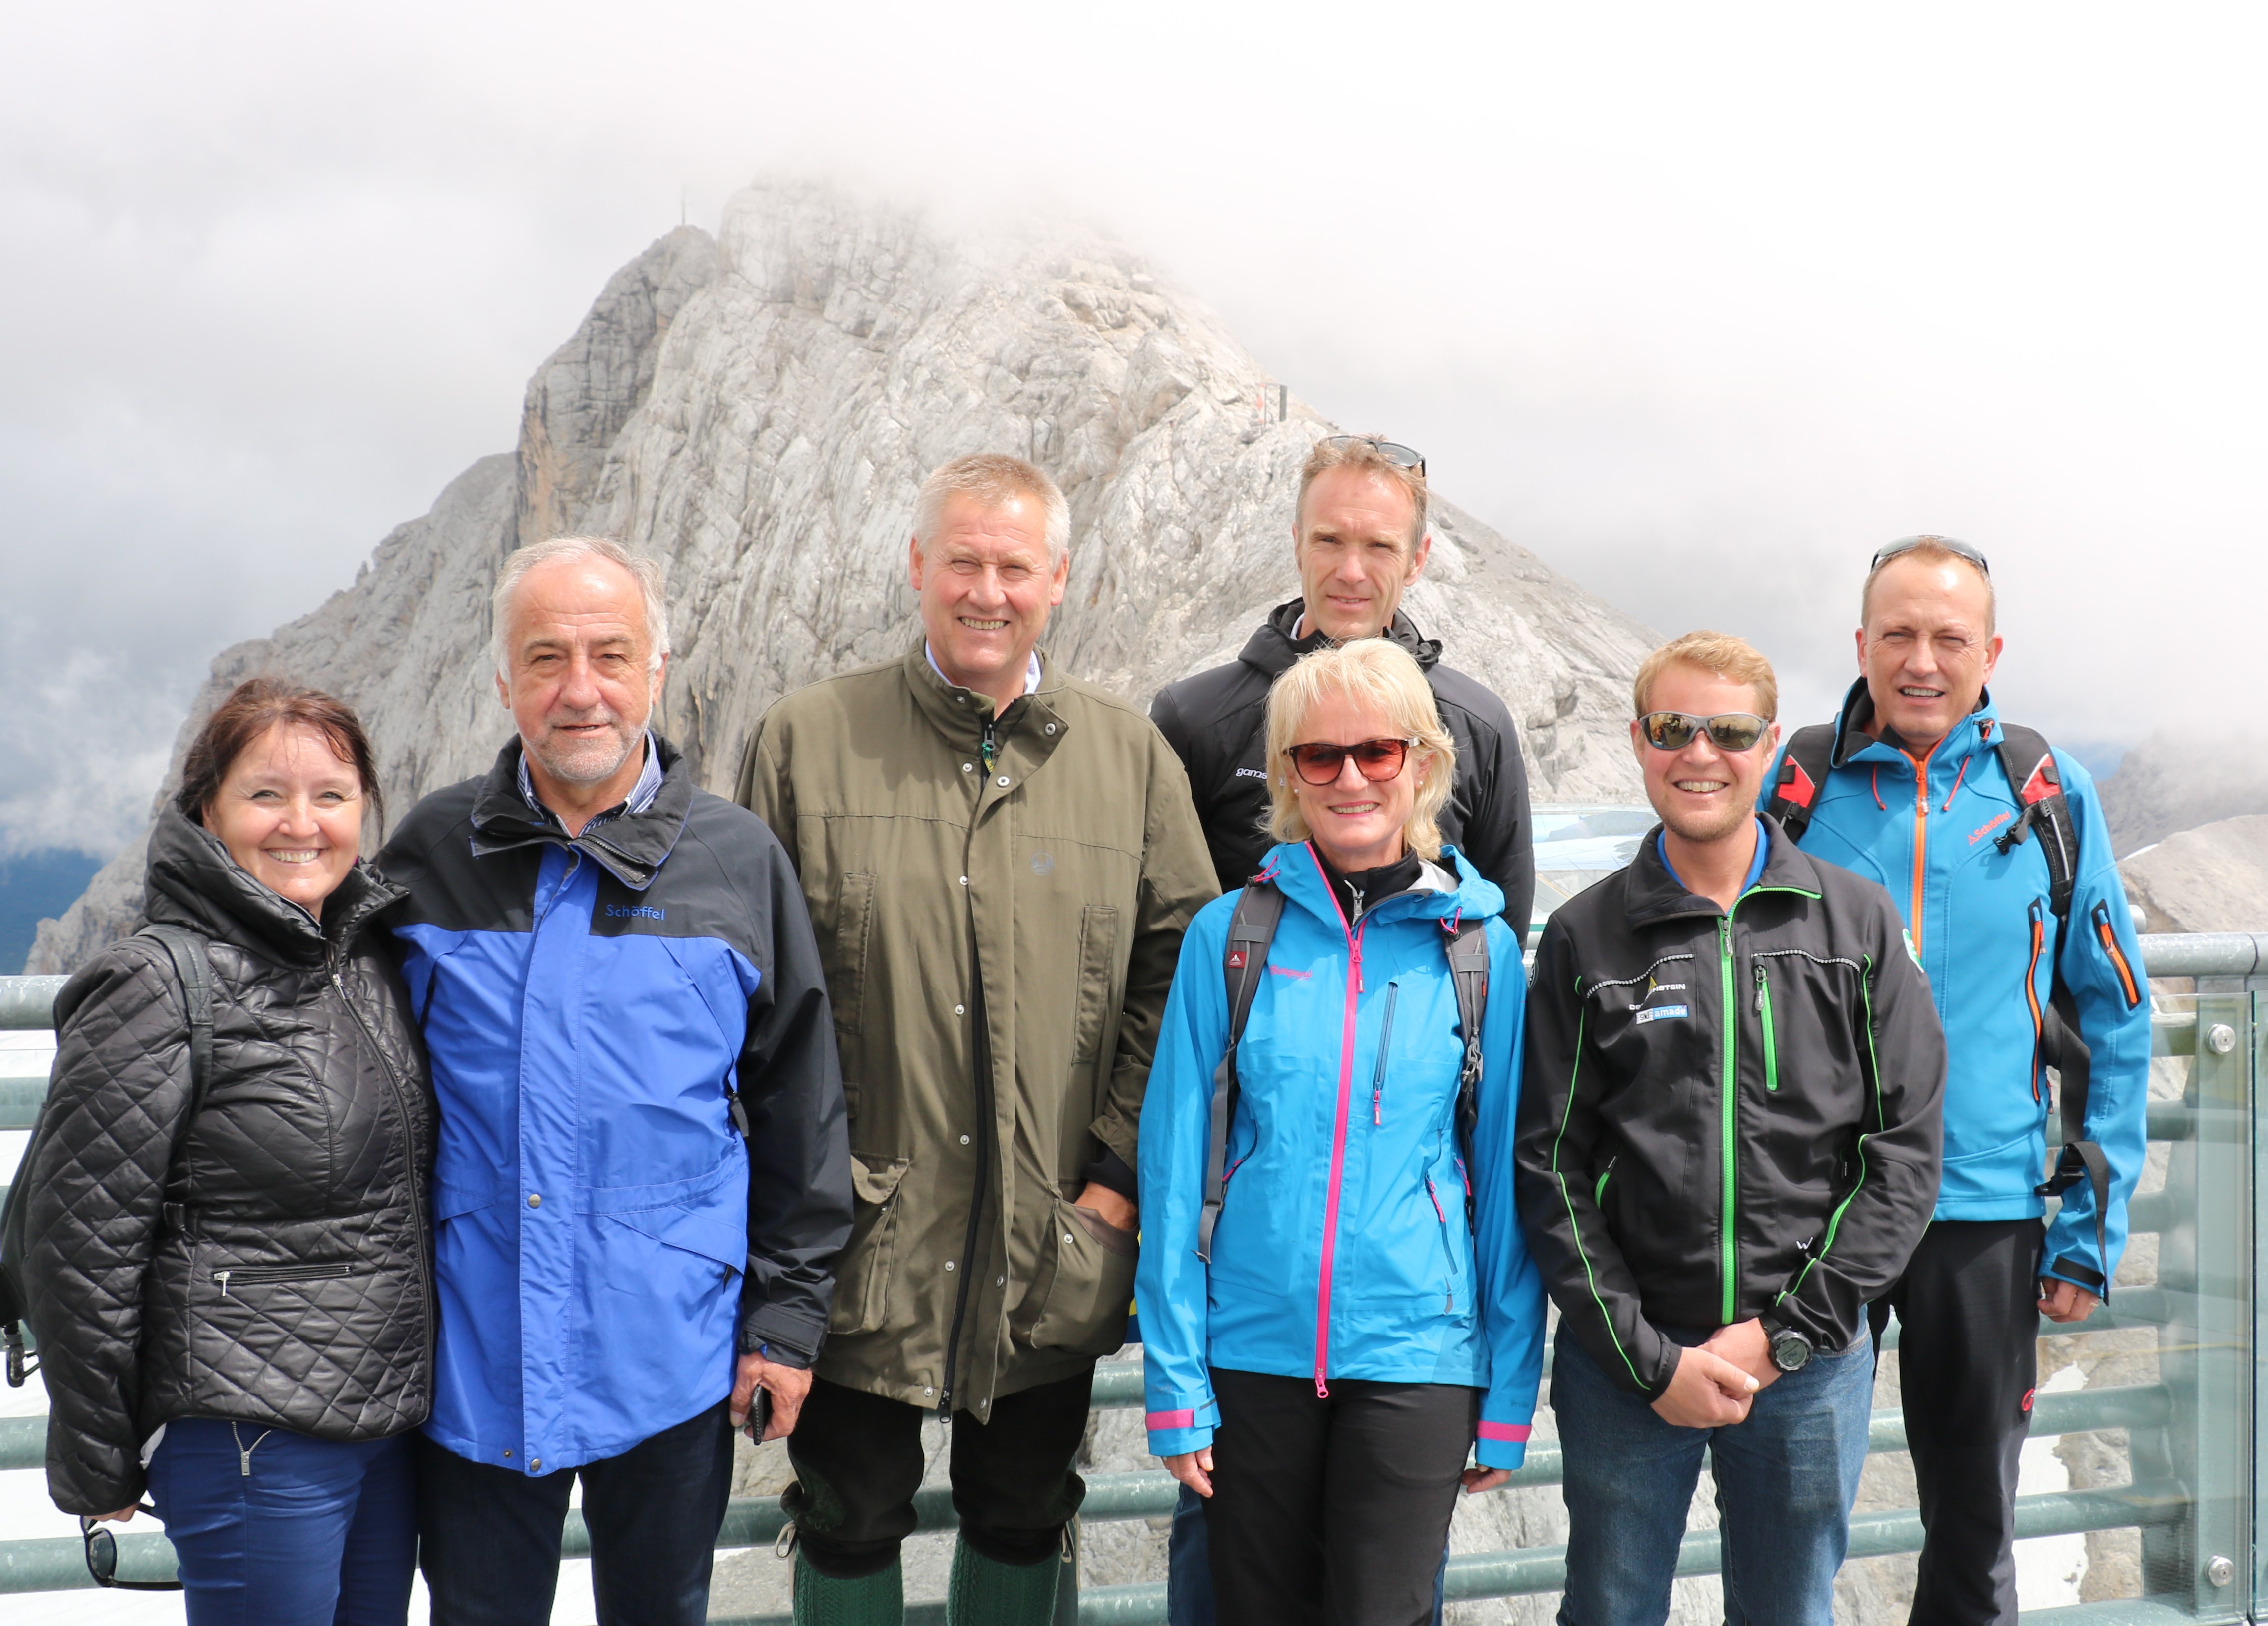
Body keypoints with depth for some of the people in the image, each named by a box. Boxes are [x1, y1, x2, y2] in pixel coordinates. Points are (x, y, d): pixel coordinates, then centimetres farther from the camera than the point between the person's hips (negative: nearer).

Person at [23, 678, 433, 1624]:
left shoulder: (374, 966, 7)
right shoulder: (159, 987, -13)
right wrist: (98, 1466, -6)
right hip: (249, 1443, -7)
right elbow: (79, 1242, -11)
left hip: (392, 1425, 7)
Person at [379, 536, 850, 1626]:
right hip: (469, 1358, 1)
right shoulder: (429, 853, 2)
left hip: (670, 1359, -1)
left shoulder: (741, 863, -1)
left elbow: (801, 1112, 3)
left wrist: (787, 1316, 1)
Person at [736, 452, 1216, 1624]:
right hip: (859, 1237, -1)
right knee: (853, 1518, 11)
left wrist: (1119, 1174, -5)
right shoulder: (806, 741, -2)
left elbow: (1180, 971, 2)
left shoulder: (1132, 758, 2)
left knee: (1022, 1516, 17)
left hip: (1053, 1251, 2)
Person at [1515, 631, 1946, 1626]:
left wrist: (1788, 1330, -9)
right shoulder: (1585, 937, 1)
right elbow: (1550, 1167, -1)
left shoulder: (1857, 923, 3)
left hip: (1810, 1366, 1)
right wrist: (1648, 1356, -9)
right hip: (1623, 1367, 0)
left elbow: (1906, 1146, -1)